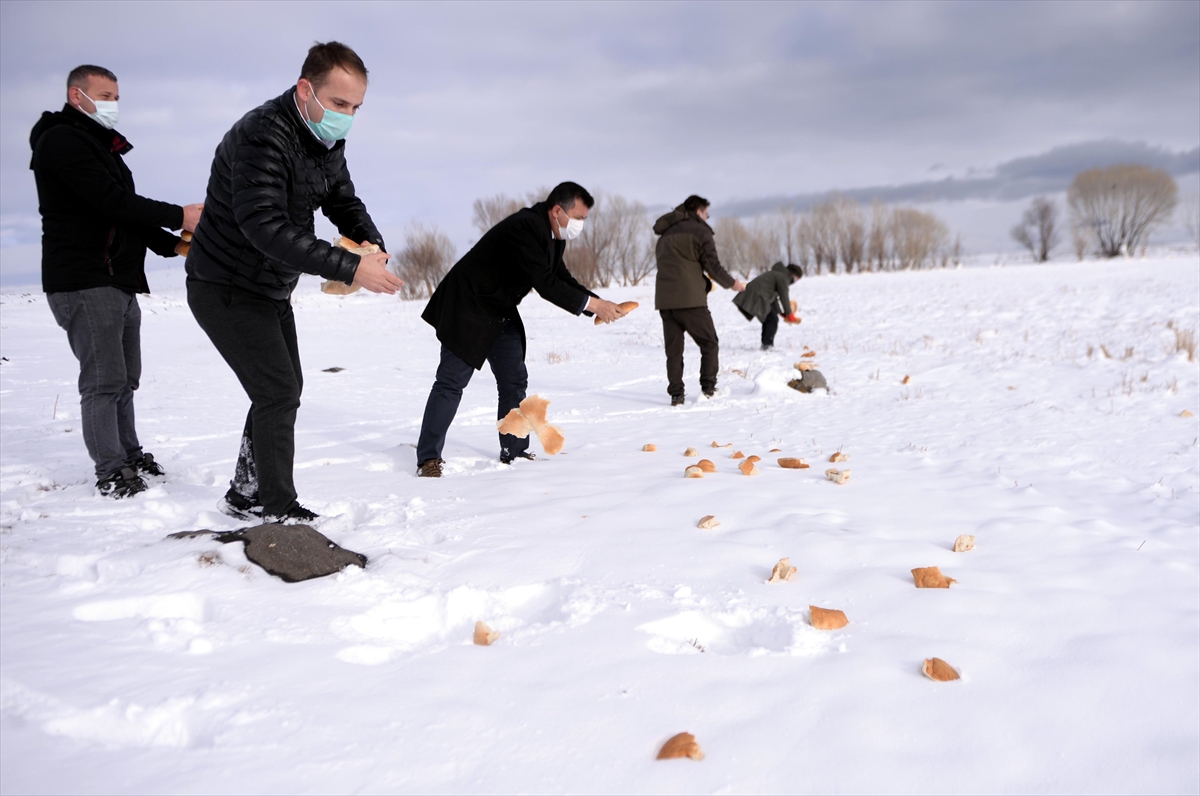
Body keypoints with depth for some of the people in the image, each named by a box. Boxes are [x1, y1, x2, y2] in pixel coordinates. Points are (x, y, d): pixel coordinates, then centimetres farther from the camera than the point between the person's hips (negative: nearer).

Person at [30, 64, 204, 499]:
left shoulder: (101, 146, 23)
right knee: (104, 380, -8)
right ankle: (112, 472, -2)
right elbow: (111, 201, -20)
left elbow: (123, 213, 20)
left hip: (120, 280, 10)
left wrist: (172, 244, 6)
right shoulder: (61, 140, -9)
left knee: (124, 378, 13)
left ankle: (131, 459, 22)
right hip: (84, 282, -10)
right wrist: (179, 216, -18)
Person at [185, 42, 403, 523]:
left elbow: (343, 201, 8)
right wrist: (350, 268, -42)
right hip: (226, 289, -9)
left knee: (283, 392, 15)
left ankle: (246, 497, 29)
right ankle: (277, 509, 2)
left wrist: (372, 242, -16)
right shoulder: (262, 136, -28)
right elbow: (264, 226, -38)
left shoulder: (327, 141, 0)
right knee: (279, 393, -11)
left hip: (272, 291, 10)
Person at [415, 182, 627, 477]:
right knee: (451, 382, -8)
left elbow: (562, 279, 8)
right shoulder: (525, 227, -27)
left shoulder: (553, 235, 3)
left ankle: (514, 451, 16)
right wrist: (591, 304, -25)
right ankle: (429, 458, -3)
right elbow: (545, 284, -30)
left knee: (514, 380, 8)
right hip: (468, 307, -10)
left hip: (501, 314, 10)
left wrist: (598, 302, -6)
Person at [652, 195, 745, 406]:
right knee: (709, 343, 7)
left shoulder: (666, 234, 20)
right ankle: (708, 388, 4)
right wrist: (732, 284, 11)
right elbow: (713, 266, -6)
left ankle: (676, 394, 4)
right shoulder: (699, 230, -1)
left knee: (673, 349, 8)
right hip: (690, 299, -6)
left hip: (664, 299, 6)